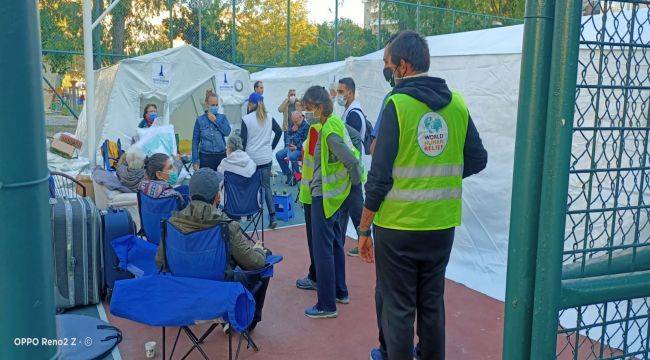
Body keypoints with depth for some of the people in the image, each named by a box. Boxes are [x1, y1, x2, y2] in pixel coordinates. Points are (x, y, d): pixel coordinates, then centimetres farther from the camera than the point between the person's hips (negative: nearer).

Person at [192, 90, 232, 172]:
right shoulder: (200, 120, 3)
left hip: (221, 156, 1)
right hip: (205, 157, -1)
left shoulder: (222, 118, 7)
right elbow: (195, 142, 5)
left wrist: (215, 120, -9)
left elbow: (227, 132, -10)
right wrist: (195, 161, 0)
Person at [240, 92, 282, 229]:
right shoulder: (269, 118, 3)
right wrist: (272, 146, 11)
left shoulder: (246, 119, -7)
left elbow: (243, 140, -7)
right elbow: (279, 132, 3)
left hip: (251, 157, -3)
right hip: (266, 158, 3)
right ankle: (272, 216, -5)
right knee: (266, 186, 5)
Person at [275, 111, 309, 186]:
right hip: (291, 146, 8)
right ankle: (288, 174, 2)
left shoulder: (306, 126, -10)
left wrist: (296, 147, -19)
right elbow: (287, 134, 19)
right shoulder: (293, 124, 13)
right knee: (278, 155, -10)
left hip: (300, 148, -8)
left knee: (292, 157, -34)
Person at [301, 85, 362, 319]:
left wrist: (355, 182, -10)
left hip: (324, 196, -10)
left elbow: (351, 160, -25)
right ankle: (340, 291, 33)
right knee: (335, 243, 19)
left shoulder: (329, 131, -21)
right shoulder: (335, 123, 8)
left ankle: (327, 304, 5)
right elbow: (352, 152, 15)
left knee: (322, 249, -3)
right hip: (333, 194, 10)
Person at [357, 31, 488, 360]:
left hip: (397, 225, -5)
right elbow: (477, 160, 8)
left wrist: (364, 228, -7)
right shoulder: (457, 104, 1)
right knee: (432, 303, 19)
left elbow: (379, 175, -14)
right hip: (442, 225, 5)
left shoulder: (397, 104, -13)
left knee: (397, 308, 8)